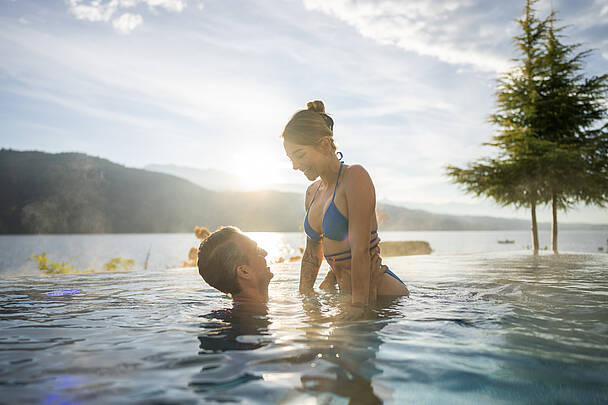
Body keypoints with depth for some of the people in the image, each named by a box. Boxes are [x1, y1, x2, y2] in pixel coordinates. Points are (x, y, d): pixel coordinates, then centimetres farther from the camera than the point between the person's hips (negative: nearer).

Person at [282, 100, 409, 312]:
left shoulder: (355, 176, -15)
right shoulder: (313, 193, 9)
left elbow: (360, 252, -21)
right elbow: (312, 255, 16)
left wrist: (359, 308, -21)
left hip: (381, 295, -7)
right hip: (347, 294, 7)